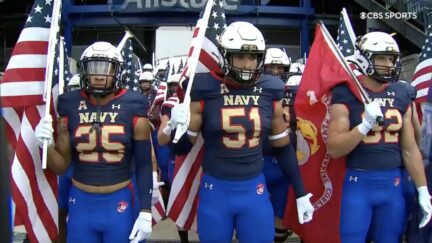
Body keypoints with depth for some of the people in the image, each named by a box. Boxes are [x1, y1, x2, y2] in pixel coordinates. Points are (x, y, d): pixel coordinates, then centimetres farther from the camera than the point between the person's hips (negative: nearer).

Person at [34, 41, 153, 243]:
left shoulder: (132, 107, -8)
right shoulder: (70, 106, -2)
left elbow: (143, 164, -3)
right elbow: (61, 166, 5)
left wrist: (145, 211, -6)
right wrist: (47, 145, -15)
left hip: (119, 203, -2)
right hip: (80, 202, 2)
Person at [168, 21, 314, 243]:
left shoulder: (269, 92, -1)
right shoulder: (205, 91, -8)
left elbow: (283, 147, 10)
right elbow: (182, 149, -1)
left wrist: (300, 193, 12)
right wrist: (178, 127, -22)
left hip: (255, 190, 2)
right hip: (215, 190, -1)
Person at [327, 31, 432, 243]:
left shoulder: (401, 95, 5)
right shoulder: (347, 94, -9)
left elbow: (409, 148, 9)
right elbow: (334, 149, -13)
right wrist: (365, 125, -25)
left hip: (393, 183, 5)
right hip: (358, 183, -4)